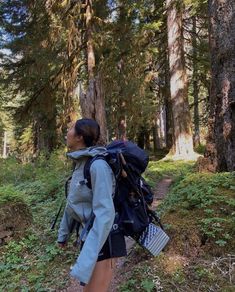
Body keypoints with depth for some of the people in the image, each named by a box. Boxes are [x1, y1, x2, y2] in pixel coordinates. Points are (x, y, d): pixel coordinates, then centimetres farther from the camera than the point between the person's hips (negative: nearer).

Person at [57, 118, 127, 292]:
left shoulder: (98, 165, -24)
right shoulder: (80, 164, 5)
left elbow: (105, 214, -30)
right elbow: (73, 202, 15)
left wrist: (85, 263, -32)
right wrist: (63, 233, 24)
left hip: (103, 241, -9)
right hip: (90, 236, 9)